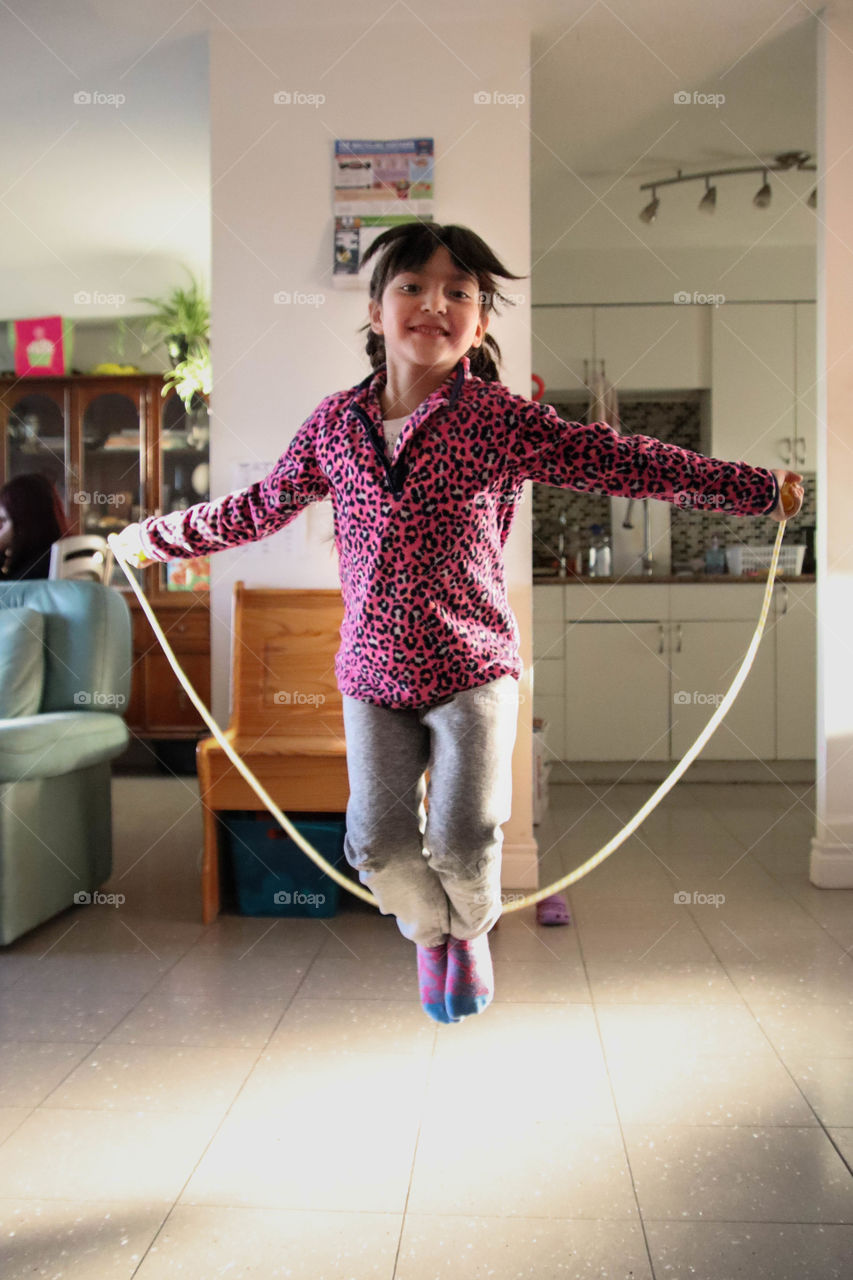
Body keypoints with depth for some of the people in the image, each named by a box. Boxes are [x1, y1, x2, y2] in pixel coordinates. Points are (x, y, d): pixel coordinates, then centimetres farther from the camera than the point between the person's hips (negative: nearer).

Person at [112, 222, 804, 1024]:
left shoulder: (499, 419, -7)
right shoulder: (334, 423, 2)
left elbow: (620, 463, -9)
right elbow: (261, 507, 16)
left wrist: (761, 488, -13)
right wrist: (157, 536, 23)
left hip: (473, 666, -2)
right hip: (372, 673, 2)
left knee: (464, 838, -9)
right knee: (378, 841, -4)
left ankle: (471, 929, 31)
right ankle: (427, 931, 33)